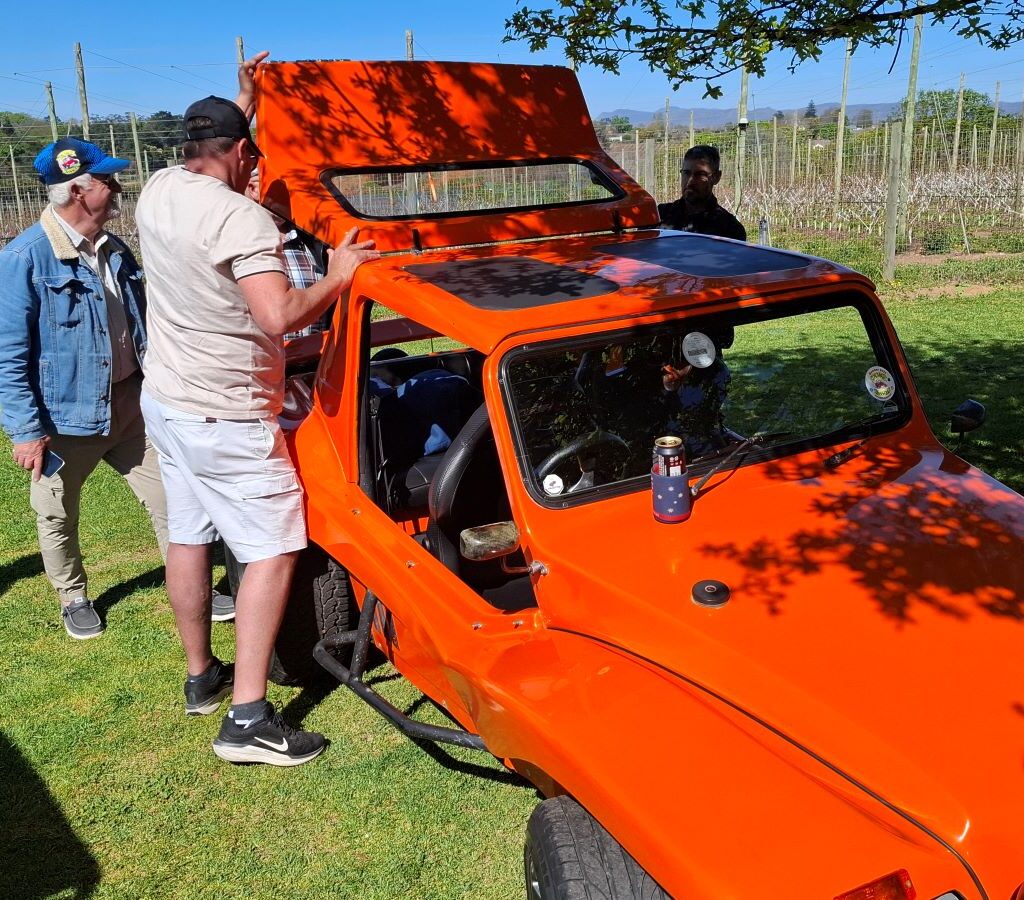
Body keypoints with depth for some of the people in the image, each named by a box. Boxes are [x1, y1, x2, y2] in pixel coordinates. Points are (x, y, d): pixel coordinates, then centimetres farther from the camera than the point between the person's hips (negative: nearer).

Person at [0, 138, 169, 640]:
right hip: (65, 417, -5)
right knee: (58, 518, 13)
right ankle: (74, 599, 35)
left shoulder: (114, 251, 6)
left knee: (168, 500, 6)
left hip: (129, 405, 5)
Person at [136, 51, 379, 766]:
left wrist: (241, 103, 30)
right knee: (274, 550, -3)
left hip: (165, 400, 9)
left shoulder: (159, 190, 4)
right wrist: (338, 277, -17)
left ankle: (202, 677, 33)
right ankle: (248, 720, -4)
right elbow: (281, 316, -33)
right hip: (226, 418, -9)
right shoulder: (240, 217, -22)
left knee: (188, 536, 17)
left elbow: (201, 155, 29)